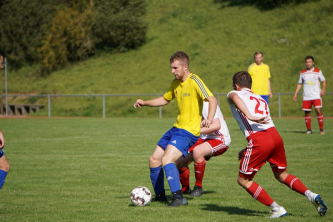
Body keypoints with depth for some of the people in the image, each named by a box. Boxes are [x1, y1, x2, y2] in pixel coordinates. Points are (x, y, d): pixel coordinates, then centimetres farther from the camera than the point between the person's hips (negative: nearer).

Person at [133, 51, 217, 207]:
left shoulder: (194, 81, -14)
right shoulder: (175, 84, 12)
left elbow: (212, 100, -22)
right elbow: (165, 99, 29)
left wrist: (209, 118, -39)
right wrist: (144, 103, 16)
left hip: (189, 131, -9)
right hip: (176, 128, 9)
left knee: (167, 160, -25)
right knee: (154, 160, 9)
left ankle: (179, 198, -24)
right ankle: (160, 196, 24)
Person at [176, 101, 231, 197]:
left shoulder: (206, 104, -22)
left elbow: (216, 125, -31)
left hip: (220, 139, -9)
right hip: (204, 139, 9)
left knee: (197, 151, -38)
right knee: (180, 161, -2)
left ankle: (198, 187, -21)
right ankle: (185, 189, 23)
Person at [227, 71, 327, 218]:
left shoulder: (233, 94, 14)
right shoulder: (260, 99, 32)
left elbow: (235, 98, -13)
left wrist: (250, 116, -27)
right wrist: (247, 150, 33)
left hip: (259, 140, -6)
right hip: (275, 135, 6)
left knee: (243, 180, 9)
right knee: (281, 175, 24)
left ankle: (276, 208, 2)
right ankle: (310, 195, 4)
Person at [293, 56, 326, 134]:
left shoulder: (318, 71, 3)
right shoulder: (302, 72, 10)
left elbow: (323, 81, 10)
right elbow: (299, 84, 17)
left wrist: (323, 89, -7)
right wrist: (295, 94, 10)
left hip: (316, 96, -3)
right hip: (306, 97, 3)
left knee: (318, 111, -15)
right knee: (307, 113, 3)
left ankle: (321, 129, -9)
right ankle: (309, 129, 14)